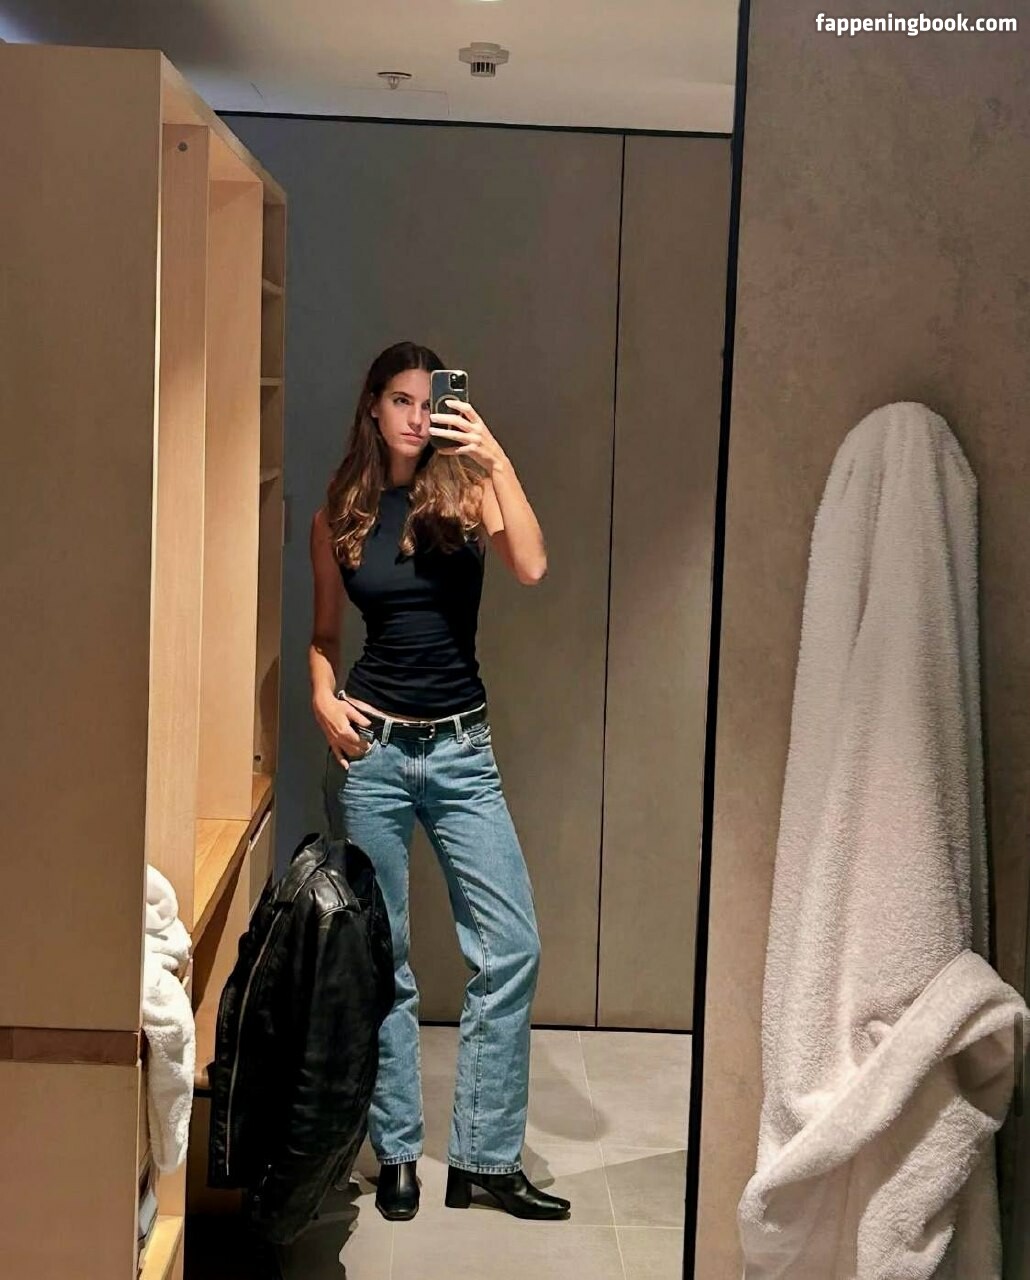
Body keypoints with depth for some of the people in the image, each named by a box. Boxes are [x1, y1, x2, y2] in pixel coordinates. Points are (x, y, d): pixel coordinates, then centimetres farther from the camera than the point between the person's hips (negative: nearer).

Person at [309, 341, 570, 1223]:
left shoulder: (467, 488, 0)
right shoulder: (338, 517, 4)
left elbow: (531, 566, -18)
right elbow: (324, 634, 13)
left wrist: (497, 461, -24)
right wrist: (324, 698, -5)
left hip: (462, 750, 0)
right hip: (372, 747, 0)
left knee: (512, 948, -4)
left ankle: (487, 1156, 8)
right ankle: (396, 1152, 19)